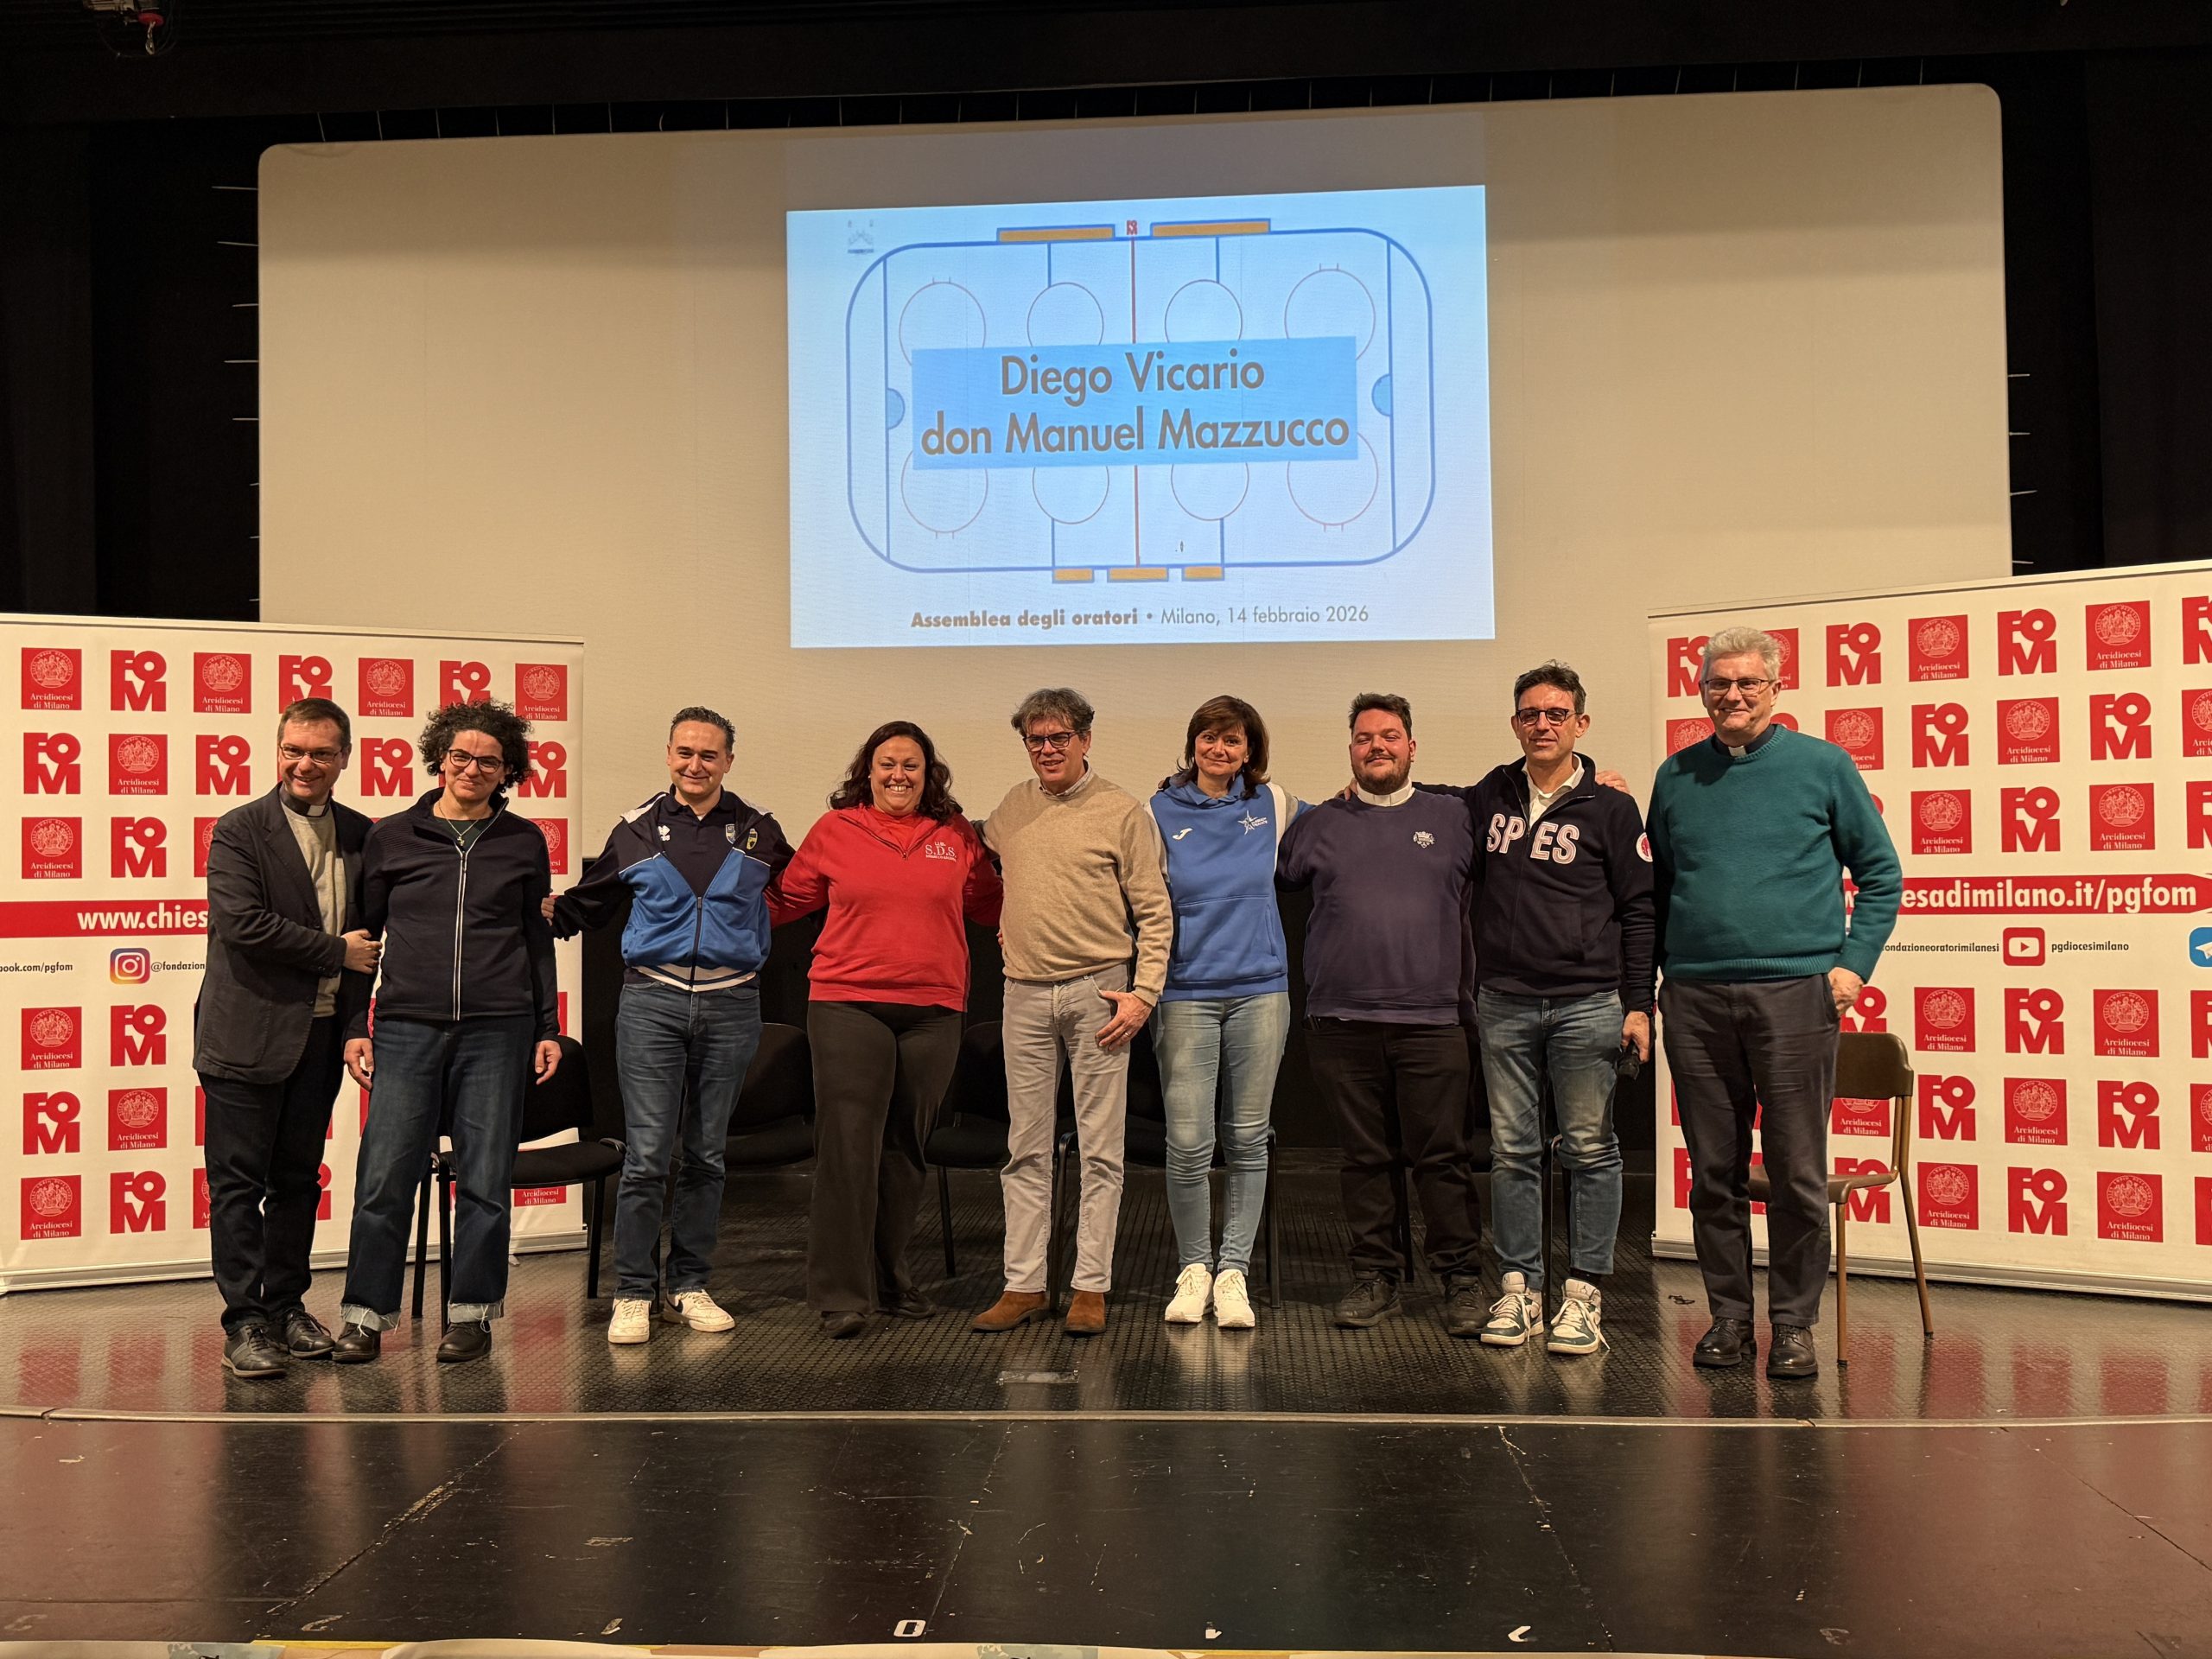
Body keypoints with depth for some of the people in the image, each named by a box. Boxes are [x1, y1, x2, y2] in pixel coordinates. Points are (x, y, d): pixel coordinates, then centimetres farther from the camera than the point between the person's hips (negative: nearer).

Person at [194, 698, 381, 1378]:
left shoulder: (361, 836, 9)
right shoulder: (239, 831, -5)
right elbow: (242, 922, -18)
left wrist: (357, 1018, 3)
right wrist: (337, 952, -12)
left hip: (322, 1034, 5)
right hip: (248, 1034, -4)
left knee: (298, 1180, 12)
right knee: (239, 1182, 0)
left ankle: (286, 1306, 23)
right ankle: (244, 1323, 7)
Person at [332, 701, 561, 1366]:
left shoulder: (524, 842, 9)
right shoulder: (392, 837, 7)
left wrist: (548, 1028, 9)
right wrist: (353, 1027, 5)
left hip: (497, 1031, 0)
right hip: (406, 1029, 0)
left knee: (486, 1181, 4)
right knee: (384, 1179, -2)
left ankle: (473, 1314, 16)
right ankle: (366, 1316, 11)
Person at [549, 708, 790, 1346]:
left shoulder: (758, 830, 8)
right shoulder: (637, 830, 7)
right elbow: (589, 903, 15)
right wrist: (548, 915, 0)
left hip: (731, 1004, 1)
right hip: (652, 999, -1)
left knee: (707, 1155, 9)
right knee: (647, 1155, -6)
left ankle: (688, 1287, 19)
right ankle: (633, 1293, 4)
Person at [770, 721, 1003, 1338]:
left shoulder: (957, 836, 9)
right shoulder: (834, 830, 5)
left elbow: (992, 906, 19)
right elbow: (786, 902, 12)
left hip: (933, 1011, 3)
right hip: (848, 1007, -2)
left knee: (906, 1148, 11)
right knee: (848, 1145, -8)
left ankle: (889, 1280, 24)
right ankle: (840, 1293, -2)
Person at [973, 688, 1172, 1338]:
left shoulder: (1122, 812, -3)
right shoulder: (1012, 807, 9)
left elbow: (1154, 912, -4)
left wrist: (1144, 992, -11)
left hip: (1098, 993, -4)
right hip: (1026, 995, 4)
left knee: (1100, 1148, 2)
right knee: (1026, 1149, 7)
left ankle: (1092, 1287, 8)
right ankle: (1024, 1284, 14)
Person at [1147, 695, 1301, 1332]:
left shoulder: (1273, 804, 7)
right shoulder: (1160, 814, 3)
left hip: (1260, 990, 2)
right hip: (1187, 993, -2)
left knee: (1249, 1141, 5)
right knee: (1188, 1146, -5)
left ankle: (1233, 1271, 15)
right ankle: (1193, 1268, 14)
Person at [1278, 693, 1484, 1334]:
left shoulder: (1454, 818, 10)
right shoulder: (1318, 825, 13)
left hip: (1432, 1019, -1)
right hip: (1341, 1020, 2)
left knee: (1442, 1156, 0)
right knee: (1364, 1157, 8)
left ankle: (1462, 1280, 11)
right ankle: (1375, 1275, 19)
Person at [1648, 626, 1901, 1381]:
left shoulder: (1822, 766, 4)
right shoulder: (1676, 776, 12)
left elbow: (1880, 871, 8)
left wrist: (1853, 962, -2)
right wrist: (1662, 968, 11)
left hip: (1794, 991, -3)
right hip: (1694, 999, 3)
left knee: (1797, 1172, 0)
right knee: (1714, 1171, 8)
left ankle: (1794, 1324, 13)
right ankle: (1729, 1314, 19)